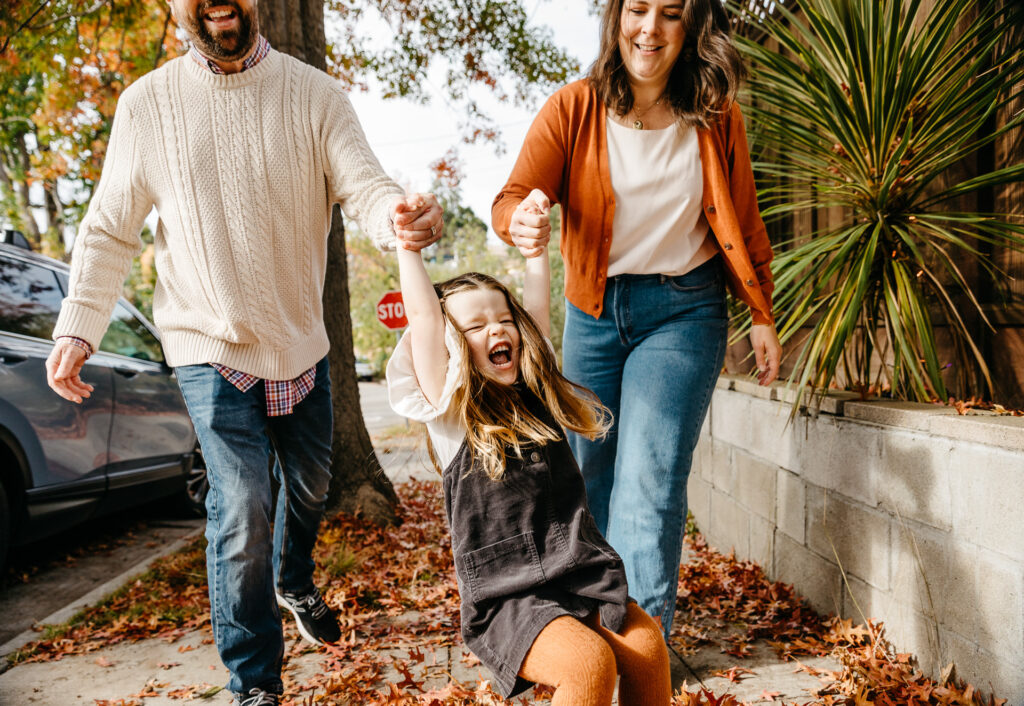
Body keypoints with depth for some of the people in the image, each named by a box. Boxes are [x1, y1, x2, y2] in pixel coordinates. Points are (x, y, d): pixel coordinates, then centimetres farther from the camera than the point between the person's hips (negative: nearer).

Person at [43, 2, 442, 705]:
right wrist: (77, 328, -10)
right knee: (242, 507, -10)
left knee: (310, 483, 20)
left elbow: (365, 186, -16)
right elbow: (110, 229, 0)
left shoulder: (315, 94, -5)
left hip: (302, 340, 3)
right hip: (211, 346, -2)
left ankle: (295, 582, 52)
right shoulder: (147, 103, -5)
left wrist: (403, 215, -40)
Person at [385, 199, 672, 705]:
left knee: (647, 646, -19)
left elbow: (536, 305, 14)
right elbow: (423, 314, -8)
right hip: (505, 600, -4)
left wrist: (535, 246, 19)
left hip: (579, 578, 5)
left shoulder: (536, 396, 12)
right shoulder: (448, 411, -2)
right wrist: (407, 243, -3)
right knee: (590, 663, -27)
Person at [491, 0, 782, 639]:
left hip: (683, 310, -1)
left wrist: (762, 317, 9)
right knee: (593, 478, 9)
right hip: (594, 313, 2)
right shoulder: (573, 109, -4)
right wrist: (522, 222, -38)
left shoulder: (715, 118, 0)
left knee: (648, 483, -11)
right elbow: (513, 197, -14)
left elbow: (742, 223, 8)